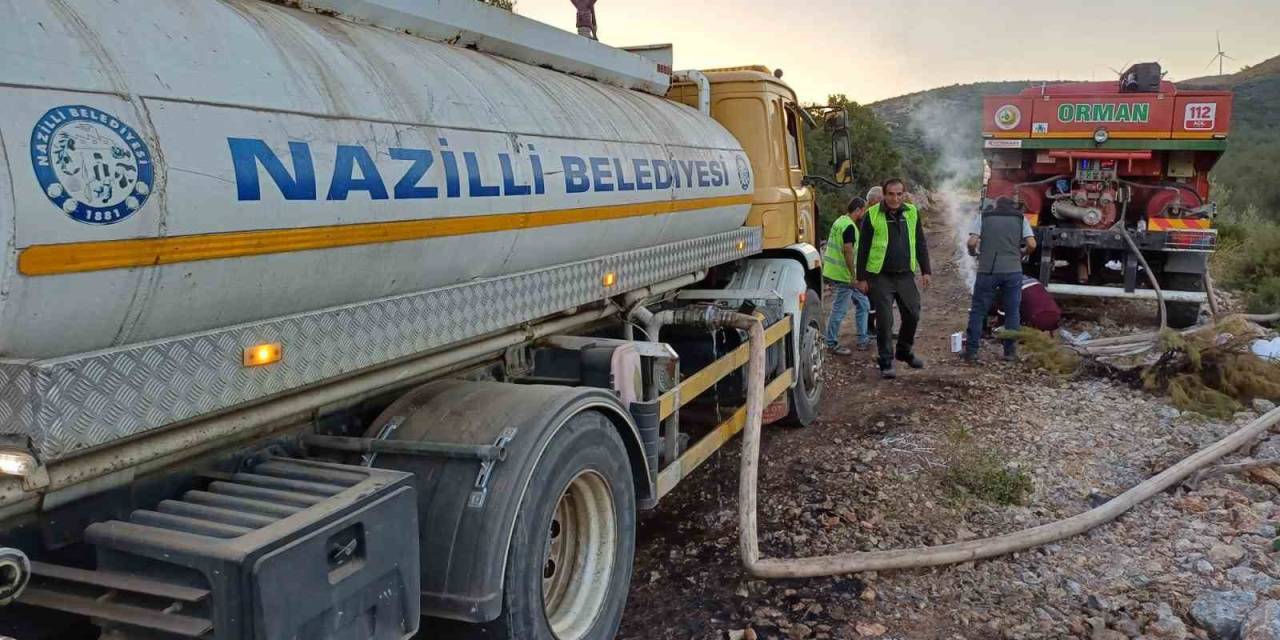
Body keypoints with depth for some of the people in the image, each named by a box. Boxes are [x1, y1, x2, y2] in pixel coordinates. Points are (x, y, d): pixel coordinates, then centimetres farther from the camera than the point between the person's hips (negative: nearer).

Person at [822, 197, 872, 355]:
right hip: (843, 275, -10)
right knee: (840, 310, -1)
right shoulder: (849, 226, -18)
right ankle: (832, 344, 8)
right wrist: (853, 275, -21)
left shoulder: (840, 221, 13)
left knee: (862, 304, 16)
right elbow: (847, 251, -24)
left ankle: (863, 339, 22)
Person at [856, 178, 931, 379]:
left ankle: (905, 351, 32)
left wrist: (925, 271, 9)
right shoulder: (872, 215, -6)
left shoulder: (911, 213, 5)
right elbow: (863, 248, -3)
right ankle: (886, 362, 9)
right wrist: (861, 277, -5)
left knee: (912, 315, 9)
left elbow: (920, 243, 13)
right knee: (884, 321, -2)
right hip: (881, 277, -4)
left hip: (906, 275, 4)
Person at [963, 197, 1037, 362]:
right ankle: (1010, 351, 13)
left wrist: (973, 252, 14)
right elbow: (1032, 245, -1)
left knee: (978, 311, 6)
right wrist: (1021, 253, 19)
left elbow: (972, 242, -7)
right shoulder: (1020, 218, 8)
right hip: (1013, 271, 1)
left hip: (988, 270, -1)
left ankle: (971, 351, 5)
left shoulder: (983, 216, 5)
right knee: (1012, 312, 12)